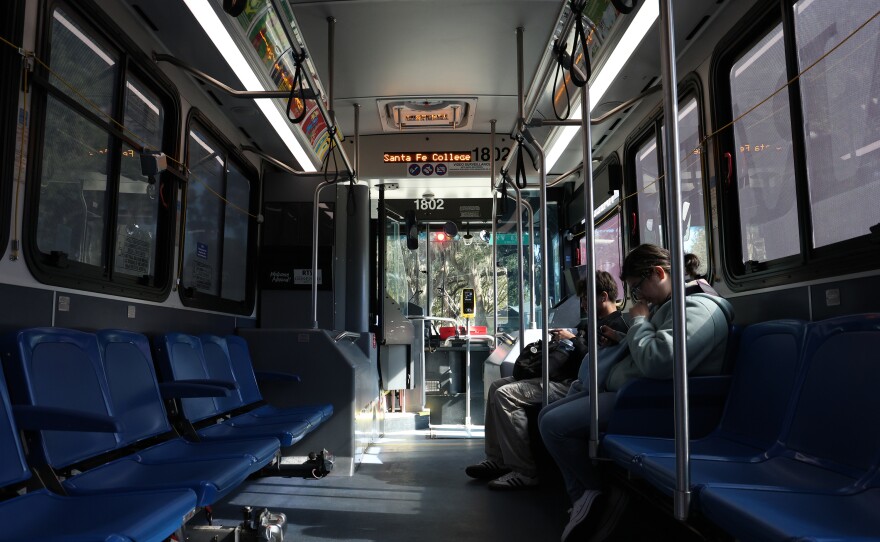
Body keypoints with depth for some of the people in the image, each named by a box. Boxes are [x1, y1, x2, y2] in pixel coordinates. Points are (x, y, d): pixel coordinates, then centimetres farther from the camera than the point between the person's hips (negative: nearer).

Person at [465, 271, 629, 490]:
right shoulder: (598, 320, 24)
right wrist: (563, 340, 10)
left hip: (572, 384, -12)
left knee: (505, 395, -25)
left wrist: (573, 340, -12)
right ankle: (497, 460, 5)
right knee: (497, 386, 8)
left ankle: (524, 471, -21)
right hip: (564, 375, 12)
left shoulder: (615, 325, -9)